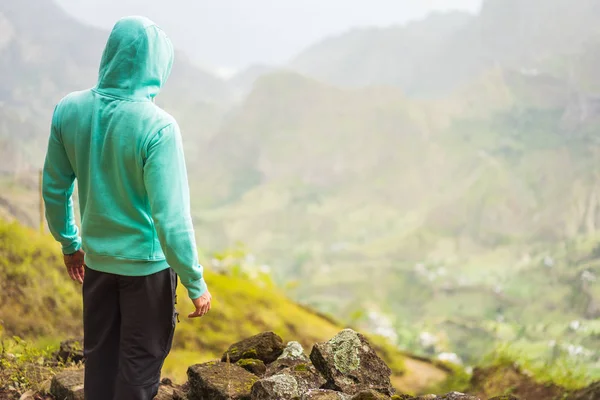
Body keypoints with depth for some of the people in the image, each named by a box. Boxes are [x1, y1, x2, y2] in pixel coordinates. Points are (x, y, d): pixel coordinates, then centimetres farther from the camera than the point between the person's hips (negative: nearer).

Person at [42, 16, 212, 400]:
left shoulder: (69, 110, -9)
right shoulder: (157, 127, -24)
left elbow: (54, 188, 2)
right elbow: (171, 217, -23)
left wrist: (69, 243, 18)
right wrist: (196, 283, -12)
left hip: (96, 259, 5)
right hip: (148, 263, -5)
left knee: (99, 356, 20)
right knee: (140, 364, 11)